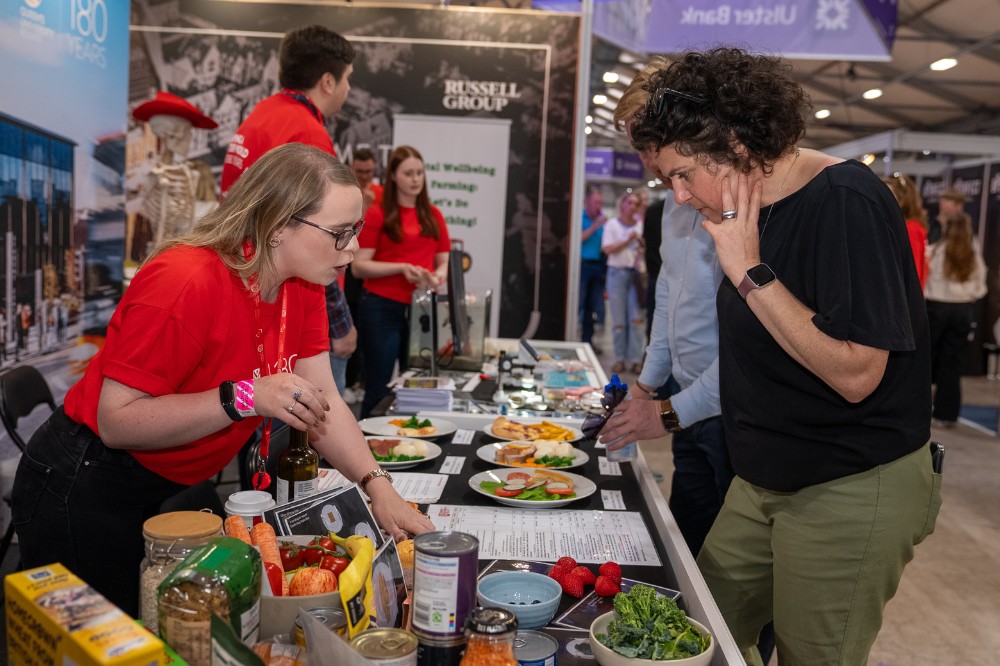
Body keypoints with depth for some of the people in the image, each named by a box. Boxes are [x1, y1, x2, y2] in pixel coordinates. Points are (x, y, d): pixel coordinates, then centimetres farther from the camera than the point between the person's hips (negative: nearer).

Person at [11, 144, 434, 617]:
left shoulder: (302, 284, -5)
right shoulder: (186, 283, -29)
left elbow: (323, 403, -5)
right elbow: (115, 422, -30)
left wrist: (379, 489, -15)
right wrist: (244, 398, -37)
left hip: (176, 488, 7)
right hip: (82, 492, -7)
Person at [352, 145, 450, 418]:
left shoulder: (433, 215, 11)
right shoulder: (377, 215, -2)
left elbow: (444, 260, 18)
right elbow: (358, 266, -6)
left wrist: (439, 276, -5)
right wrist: (402, 268, -17)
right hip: (381, 309, -4)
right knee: (379, 388, 2)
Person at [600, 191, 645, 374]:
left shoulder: (641, 225, 9)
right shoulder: (612, 224, 4)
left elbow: (648, 249, 10)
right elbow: (607, 249, -6)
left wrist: (641, 241, -10)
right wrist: (628, 240, -12)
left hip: (637, 273, 1)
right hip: (617, 272, -1)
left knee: (636, 318, -4)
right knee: (618, 319, 1)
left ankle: (635, 359, -1)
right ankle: (620, 358, 7)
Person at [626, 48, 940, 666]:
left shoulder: (848, 204, -21)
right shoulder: (754, 211, 4)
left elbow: (855, 374, -28)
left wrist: (751, 273, -27)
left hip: (852, 492, -8)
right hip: (768, 478, 8)